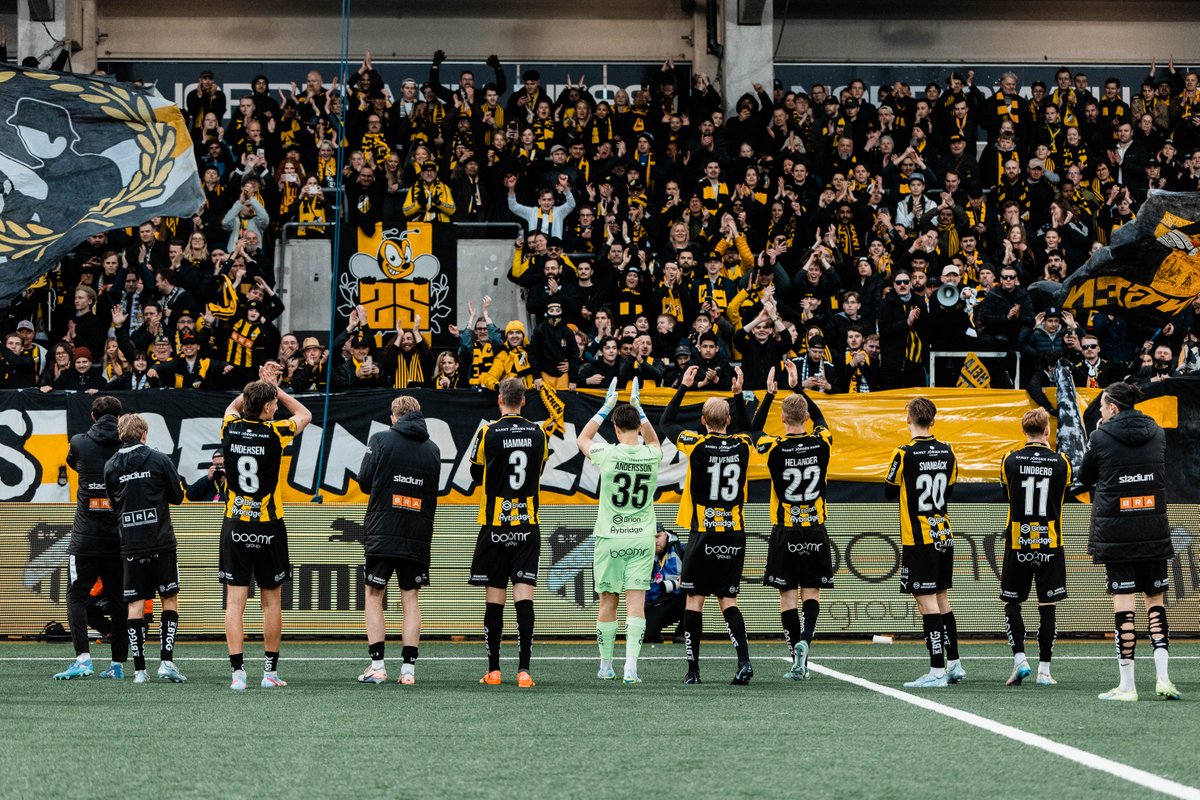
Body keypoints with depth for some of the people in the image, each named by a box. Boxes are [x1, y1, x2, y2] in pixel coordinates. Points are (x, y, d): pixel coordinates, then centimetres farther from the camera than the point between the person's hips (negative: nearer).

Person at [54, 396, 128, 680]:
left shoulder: (79, 442, 0)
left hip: (86, 535, -2)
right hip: (120, 536, 2)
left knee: (76, 596, 3)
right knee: (119, 599, 8)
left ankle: (83, 657, -13)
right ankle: (118, 663, 8)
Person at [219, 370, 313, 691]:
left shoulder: (230, 429, -2)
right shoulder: (274, 433, -10)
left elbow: (233, 406, 25)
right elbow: (305, 414, 12)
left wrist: (261, 384, 25)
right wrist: (275, 387, 16)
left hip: (234, 527, 2)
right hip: (268, 528, -2)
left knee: (235, 600, 0)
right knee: (271, 601, 9)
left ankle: (238, 672, -8)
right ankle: (270, 671, 15)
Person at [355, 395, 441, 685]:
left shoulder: (381, 440, -3)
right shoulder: (433, 449, 6)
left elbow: (364, 483, 1)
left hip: (382, 534, -3)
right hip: (418, 538, 3)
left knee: (374, 596, 7)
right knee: (410, 599, 8)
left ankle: (377, 666, 1)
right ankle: (408, 668, 2)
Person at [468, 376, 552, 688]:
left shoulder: (488, 433, -7)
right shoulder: (539, 434, 1)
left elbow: (476, 475, 8)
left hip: (495, 525, -2)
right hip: (527, 524, 2)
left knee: (494, 597, 4)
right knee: (524, 595, -3)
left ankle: (494, 670, 7)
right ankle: (523, 669, -13)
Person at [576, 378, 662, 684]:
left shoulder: (608, 455, -10)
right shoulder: (652, 456, -3)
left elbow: (582, 439, 13)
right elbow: (653, 440, 24)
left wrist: (607, 406, 14)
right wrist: (637, 406, 24)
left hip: (610, 538, -1)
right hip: (642, 538, 1)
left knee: (608, 603, 8)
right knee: (636, 601, -4)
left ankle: (606, 666, 18)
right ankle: (631, 666, -14)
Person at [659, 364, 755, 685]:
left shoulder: (697, 444, -8)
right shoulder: (742, 445, 1)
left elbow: (665, 423, 10)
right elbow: (747, 427, 28)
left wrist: (683, 387, 15)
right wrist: (738, 394, 28)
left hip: (703, 533, -3)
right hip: (734, 534, 3)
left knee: (694, 599, 3)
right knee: (728, 600, 7)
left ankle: (693, 669, 3)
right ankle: (744, 661, -10)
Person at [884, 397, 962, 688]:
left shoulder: (904, 454, -13)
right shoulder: (947, 452, 4)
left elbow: (889, 492, -1)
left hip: (918, 539, -6)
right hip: (944, 534, 6)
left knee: (927, 602, -7)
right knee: (942, 599, 17)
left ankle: (937, 671, -10)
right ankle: (953, 664, 22)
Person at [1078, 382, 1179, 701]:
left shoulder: (1101, 437, -6)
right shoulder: (1157, 433, 6)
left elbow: (1085, 479, 8)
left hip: (1115, 530, -3)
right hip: (1154, 530, 3)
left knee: (1123, 601, -3)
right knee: (1155, 600, 9)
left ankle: (1127, 685, -3)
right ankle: (1163, 678, -3)